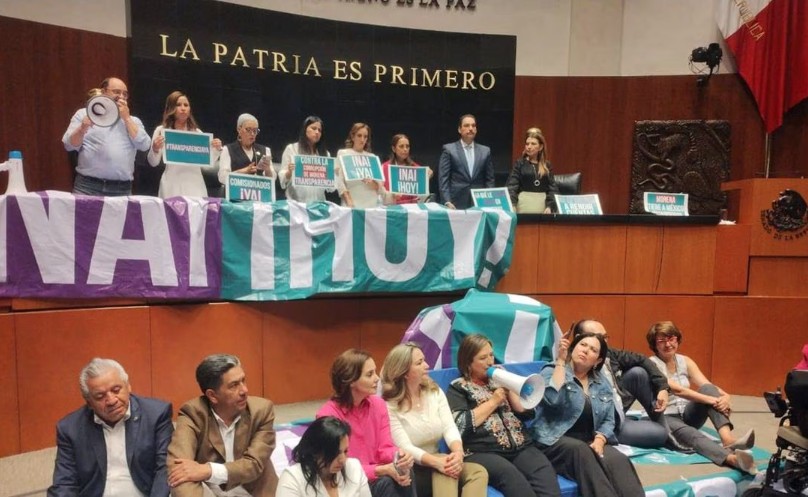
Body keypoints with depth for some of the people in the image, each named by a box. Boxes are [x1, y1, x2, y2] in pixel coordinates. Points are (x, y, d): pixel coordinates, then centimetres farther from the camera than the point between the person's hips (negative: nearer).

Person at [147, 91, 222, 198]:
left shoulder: (197, 132, 12)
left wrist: (217, 150, -4)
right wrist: (155, 149, -13)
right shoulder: (161, 130, 6)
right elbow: (153, 163, 5)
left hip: (195, 184, 2)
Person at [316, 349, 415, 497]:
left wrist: (400, 456, -26)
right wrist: (382, 470, -28)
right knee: (385, 483, -31)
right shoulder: (328, 415, -19)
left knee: (405, 472, -26)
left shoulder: (378, 404, -1)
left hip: (376, 476, 5)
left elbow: (385, 447, -2)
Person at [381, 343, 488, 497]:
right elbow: (405, 447, -19)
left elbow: (449, 427, -5)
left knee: (479, 471, -22)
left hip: (435, 464, 6)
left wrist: (458, 452, -27)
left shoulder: (435, 392, 8)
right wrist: (436, 462, -35)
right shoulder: (389, 406, -9)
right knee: (445, 473, -34)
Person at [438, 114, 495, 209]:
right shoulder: (449, 149, 3)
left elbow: (489, 180, 12)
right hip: (456, 204, -2)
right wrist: (447, 202, -13)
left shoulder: (485, 151, 12)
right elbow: (443, 179, -2)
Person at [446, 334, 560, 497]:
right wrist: (493, 401, -4)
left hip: (521, 447, 4)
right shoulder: (458, 388, 6)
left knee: (544, 470, -26)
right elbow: (461, 426, -11)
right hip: (482, 452, -4)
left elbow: (527, 413, 16)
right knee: (509, 474, -34)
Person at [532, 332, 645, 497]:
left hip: (590, 442, 5)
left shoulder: (602, 383, 16)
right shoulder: (551, 371, 1)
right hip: (557, 441, -4)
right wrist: (560, 360, -16)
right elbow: (553, 399, -21)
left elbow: (609, 421, 14)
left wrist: (599, 441, -8)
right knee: (580, 450, -37)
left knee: (618, 460, -27)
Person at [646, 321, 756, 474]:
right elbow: (676, 389, -25)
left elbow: (707, 386, -6)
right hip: (664, 418, -5)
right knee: (690, 434, -37)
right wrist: (711, 400, -35)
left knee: (707, 389, -22)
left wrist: (724, 396, -29)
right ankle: (732, 458, -63)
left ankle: (728, 439, -42)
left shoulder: (685, 361, 7)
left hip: (688, 415, 5)